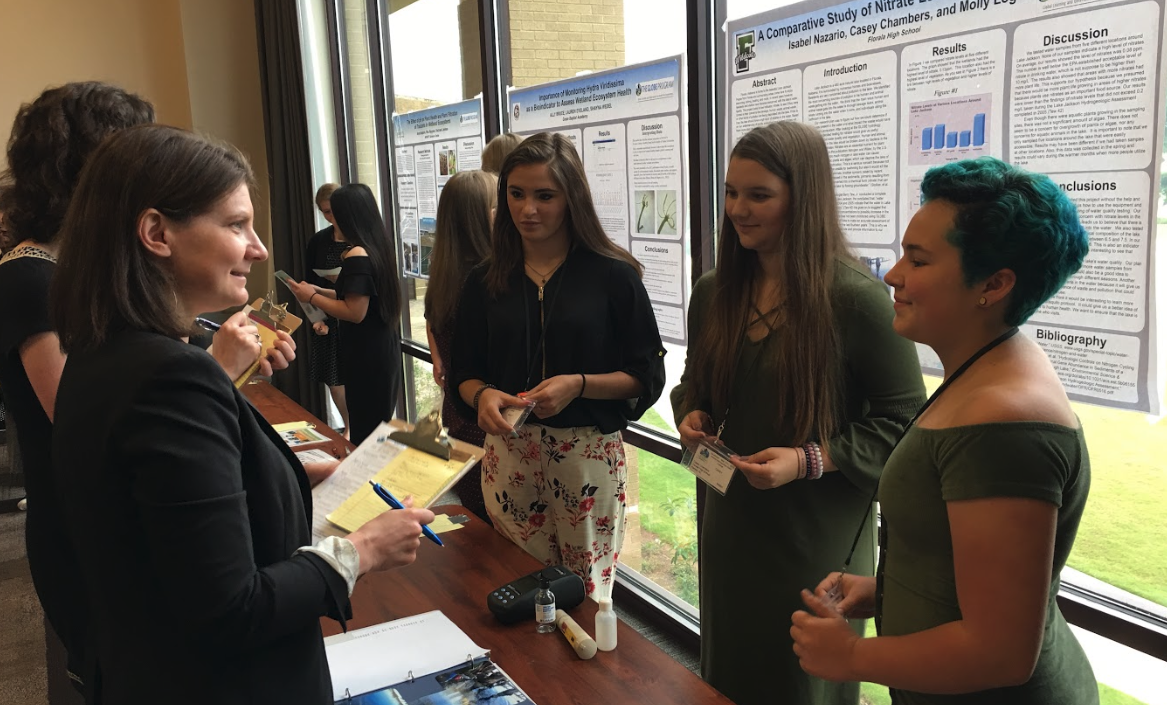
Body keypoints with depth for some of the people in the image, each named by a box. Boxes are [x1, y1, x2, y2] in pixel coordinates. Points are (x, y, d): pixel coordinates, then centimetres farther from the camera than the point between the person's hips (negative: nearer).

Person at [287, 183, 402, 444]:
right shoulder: (377, 248, 8)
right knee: (380, 426, 18)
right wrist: (319, 290, 13)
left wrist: (311, 297, -11)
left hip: (366, 356, -9)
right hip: (383, 350, 9)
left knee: (365, 433, 0)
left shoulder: (357, 256, -19)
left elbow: (355, 312, -21)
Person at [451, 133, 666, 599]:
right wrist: (482, 395, -11)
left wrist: (579, 384, -17)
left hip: (589, 456, -2)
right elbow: (464, 372, 11)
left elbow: (647, 376, -2)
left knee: (586, 596, 6)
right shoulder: (486, 281, 7)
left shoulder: (613, 275, -3)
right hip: (508, 455, 3)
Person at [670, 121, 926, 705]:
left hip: (817, 538, -5)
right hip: (729, 523, 5)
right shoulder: (713, 292, 2)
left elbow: (904, 421, -12)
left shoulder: (855, 298, -17)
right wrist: (690, 417, -5)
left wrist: (809, 460, -22)